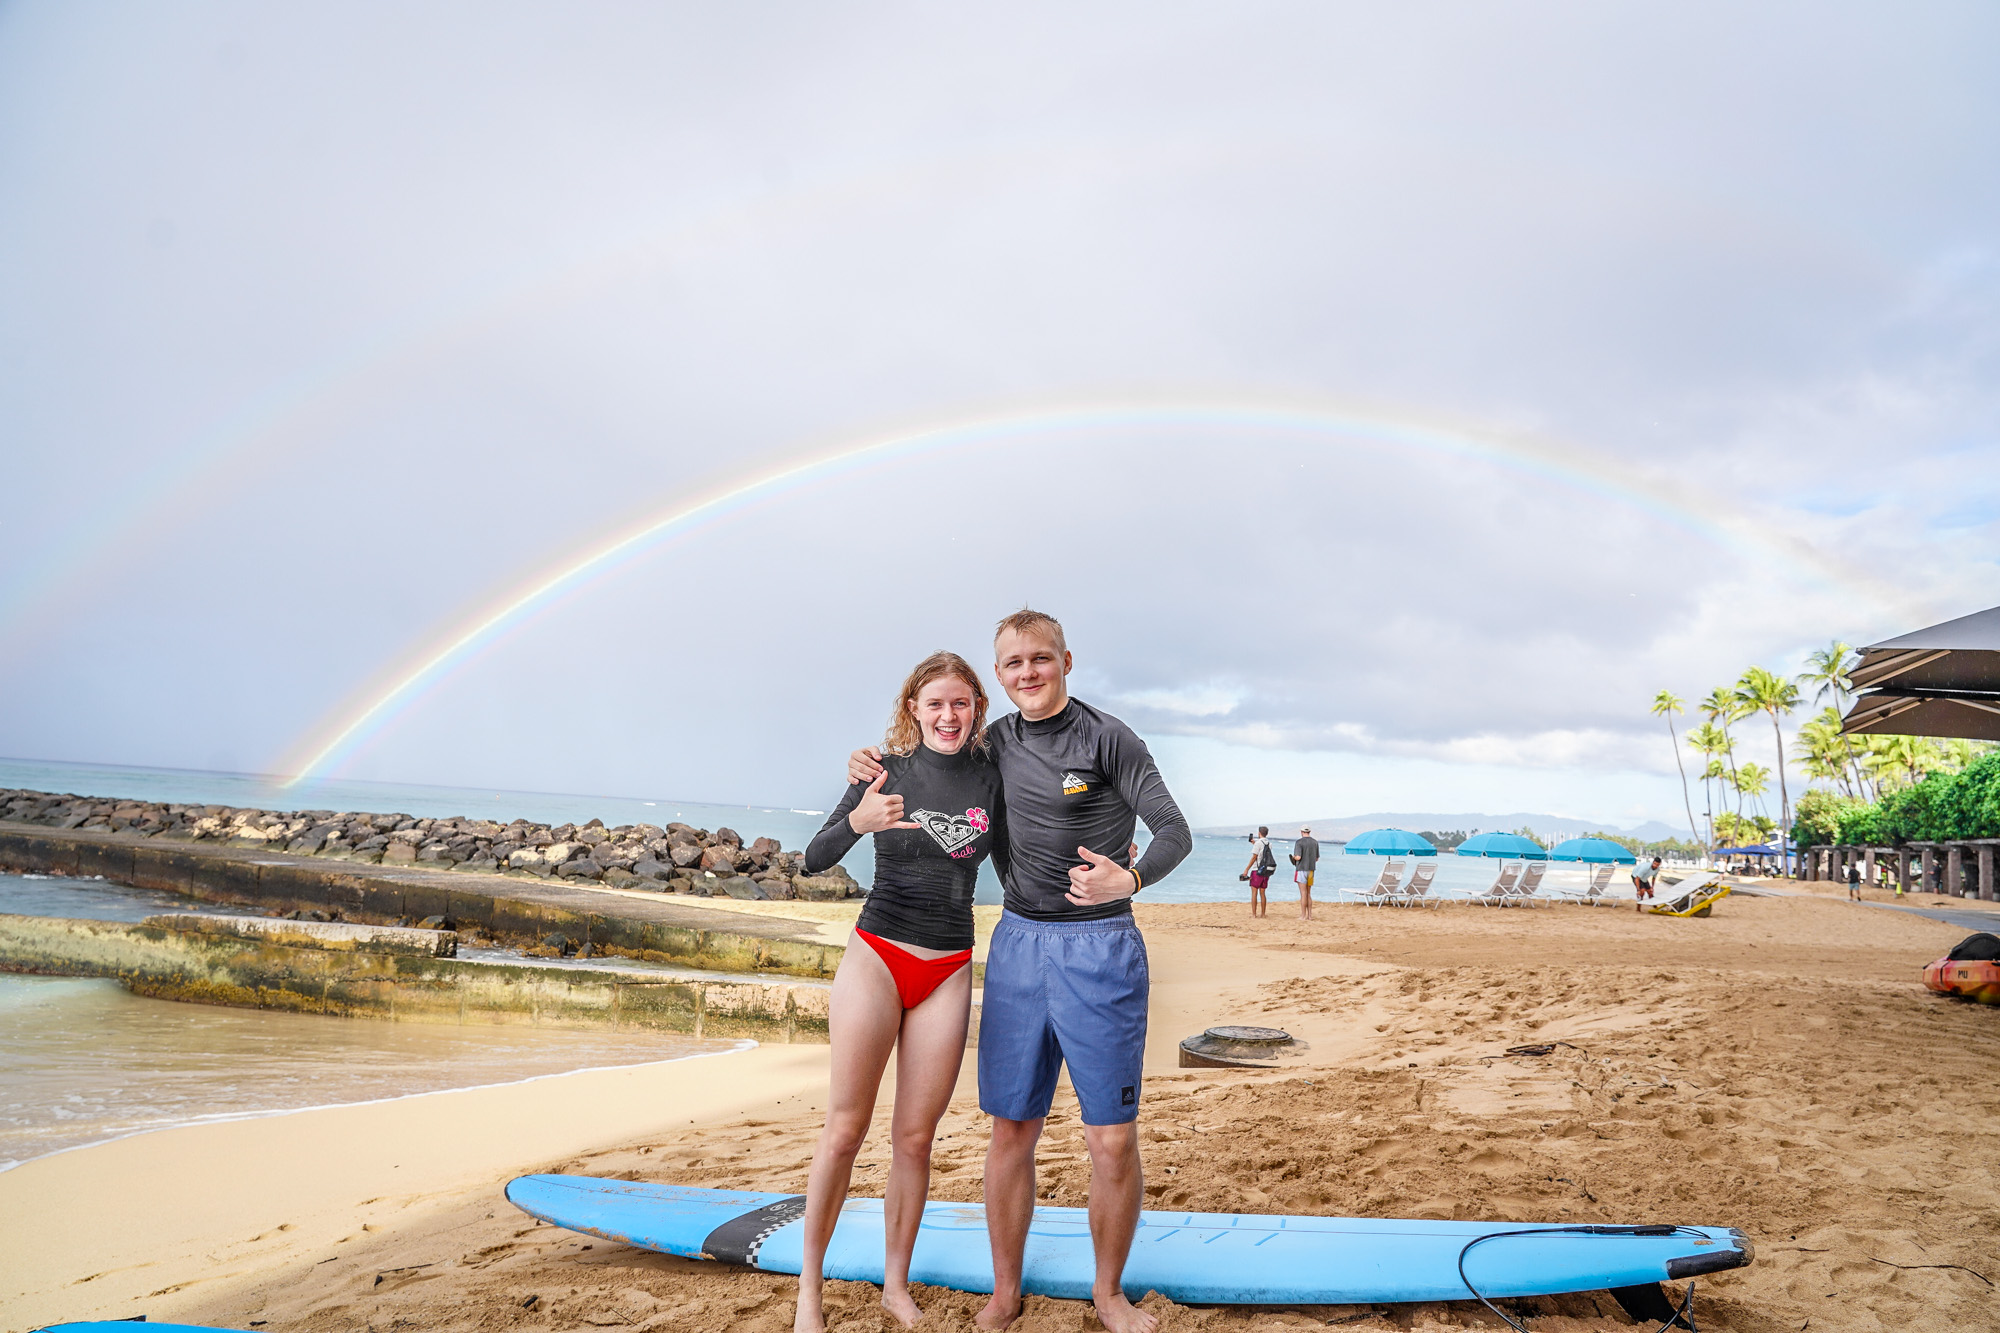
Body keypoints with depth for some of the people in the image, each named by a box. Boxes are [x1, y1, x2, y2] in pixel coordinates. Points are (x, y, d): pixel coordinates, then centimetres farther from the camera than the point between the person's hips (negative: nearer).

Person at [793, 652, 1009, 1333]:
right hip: (877, 958, -2)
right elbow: (813, 861, -11)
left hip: (949, 972, 2)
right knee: (845, 1129, 2)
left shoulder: (989, 774, 3)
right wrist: (856, 822, -32)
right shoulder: (888, 768, -5)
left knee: (915, 1137, 8)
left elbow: (1009, 867, 13)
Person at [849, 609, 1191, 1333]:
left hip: (1099, 947, -4)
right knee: (1010, 1132, 8)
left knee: (1113, 1142, 0)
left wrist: (1129, 879, -30)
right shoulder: (998, 742, 9)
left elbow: (1174, 830, -9)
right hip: (1017, 943, 4)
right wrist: (877, 768, 8)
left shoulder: (1106, 737, -7)